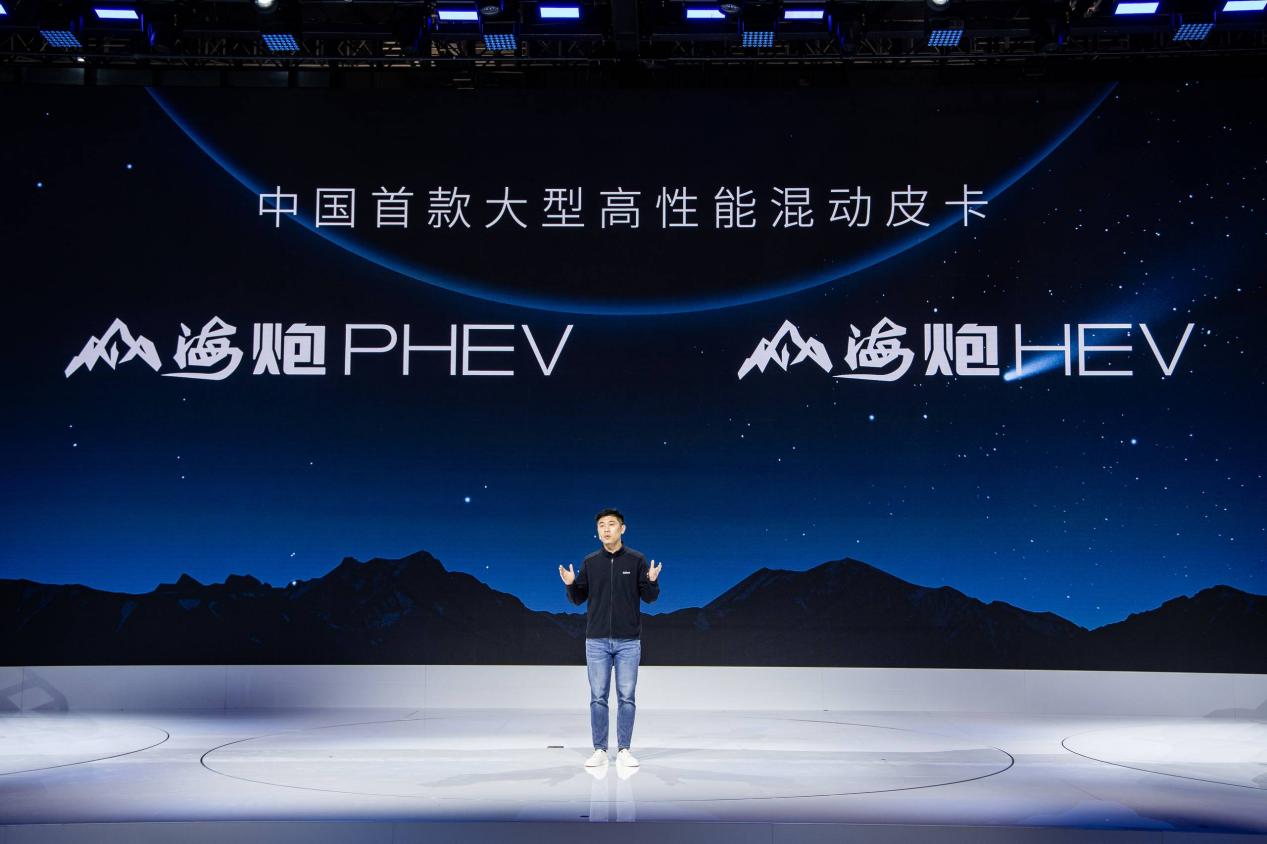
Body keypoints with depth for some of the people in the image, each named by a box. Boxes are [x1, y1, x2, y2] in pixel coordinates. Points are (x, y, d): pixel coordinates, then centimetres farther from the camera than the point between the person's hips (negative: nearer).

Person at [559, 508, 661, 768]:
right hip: (597, 641, 1)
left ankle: (624, 750, 11)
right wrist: (570, 584, -13)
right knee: (598, 698, 4)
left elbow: (649, 597, 0)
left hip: (628, 641, -1)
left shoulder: (636, 560, 0)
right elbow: (579, 599, 7)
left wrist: (652, 581, -20)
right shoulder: (590, 562, 5)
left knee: (626, 697, 3)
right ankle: (600, 750, 12)